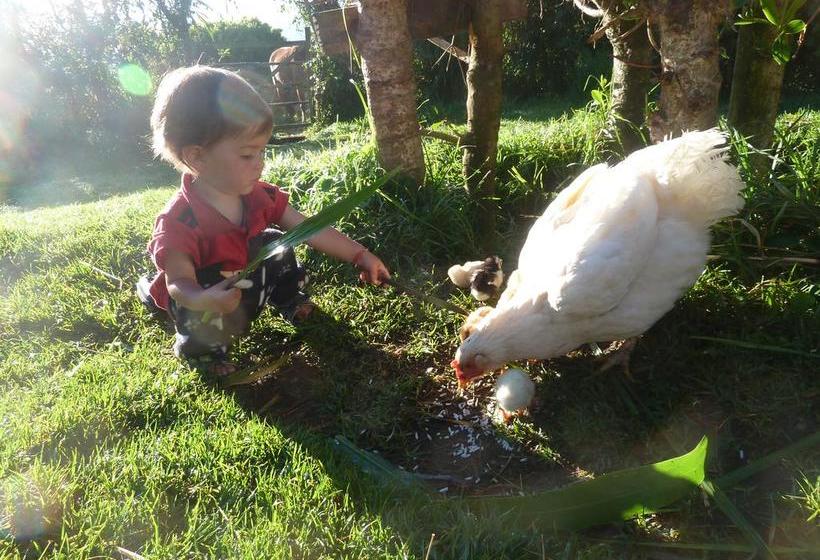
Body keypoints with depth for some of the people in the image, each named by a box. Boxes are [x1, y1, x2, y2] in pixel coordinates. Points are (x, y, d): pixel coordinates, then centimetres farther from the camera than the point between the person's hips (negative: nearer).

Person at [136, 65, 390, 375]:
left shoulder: (259, 196, -16)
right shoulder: (179, 223, -34)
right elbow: (179, 283, -29)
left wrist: (360, 254, -13)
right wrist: (204, 300, -53)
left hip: (247, 277, 6)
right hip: (206, 301, -6)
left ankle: (287, 299, 19)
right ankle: (200, 346, 3)